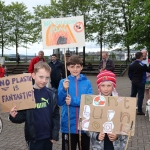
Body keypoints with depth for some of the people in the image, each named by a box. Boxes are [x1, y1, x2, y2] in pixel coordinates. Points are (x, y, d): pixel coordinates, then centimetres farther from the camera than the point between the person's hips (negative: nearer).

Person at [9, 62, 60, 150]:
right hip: (34, 137, -2)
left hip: (48, 136, 2)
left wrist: (55, 133, -1)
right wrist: (15, 116, -26)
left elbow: (56, 115, 0)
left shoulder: (52, 94, -5)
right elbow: (23, 115, -6)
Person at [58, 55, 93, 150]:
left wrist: (72, 101, -21)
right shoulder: (64, 82, -2)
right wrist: (64, 89, -24)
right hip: (68, 125, 0)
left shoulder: (87, 83, -2)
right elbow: (59, 102, -7)